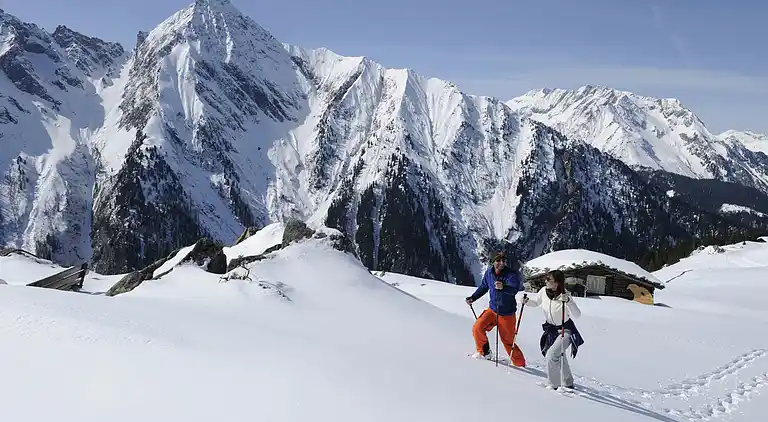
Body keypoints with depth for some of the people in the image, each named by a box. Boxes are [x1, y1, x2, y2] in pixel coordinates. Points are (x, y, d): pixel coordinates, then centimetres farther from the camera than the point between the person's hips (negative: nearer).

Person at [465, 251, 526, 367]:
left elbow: (514, 289, -36)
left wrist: (503, 287, -55)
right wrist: (472, 298, 12)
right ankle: (485, 352, 13)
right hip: (492, 309, 5)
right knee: (477, 328, -10)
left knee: (508, 342, 0)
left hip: (507, 314, -5)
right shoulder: (489, 272, -2)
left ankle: (520, 364, 20)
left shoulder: (511, 274, -18)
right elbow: (483, 287, 16)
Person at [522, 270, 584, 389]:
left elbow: (577, 315, -35)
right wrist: (527, 301, -12)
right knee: (559, 358, 23)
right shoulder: (544, 291, -12)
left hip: (565, 331, -7)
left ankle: (554, 386, -7)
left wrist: (568, 301, -49)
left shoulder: (565, 296, -26)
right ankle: (568, 384, 47)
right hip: (551, 330, 7)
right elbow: (536, 302, 8)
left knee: (551, 356, -23)